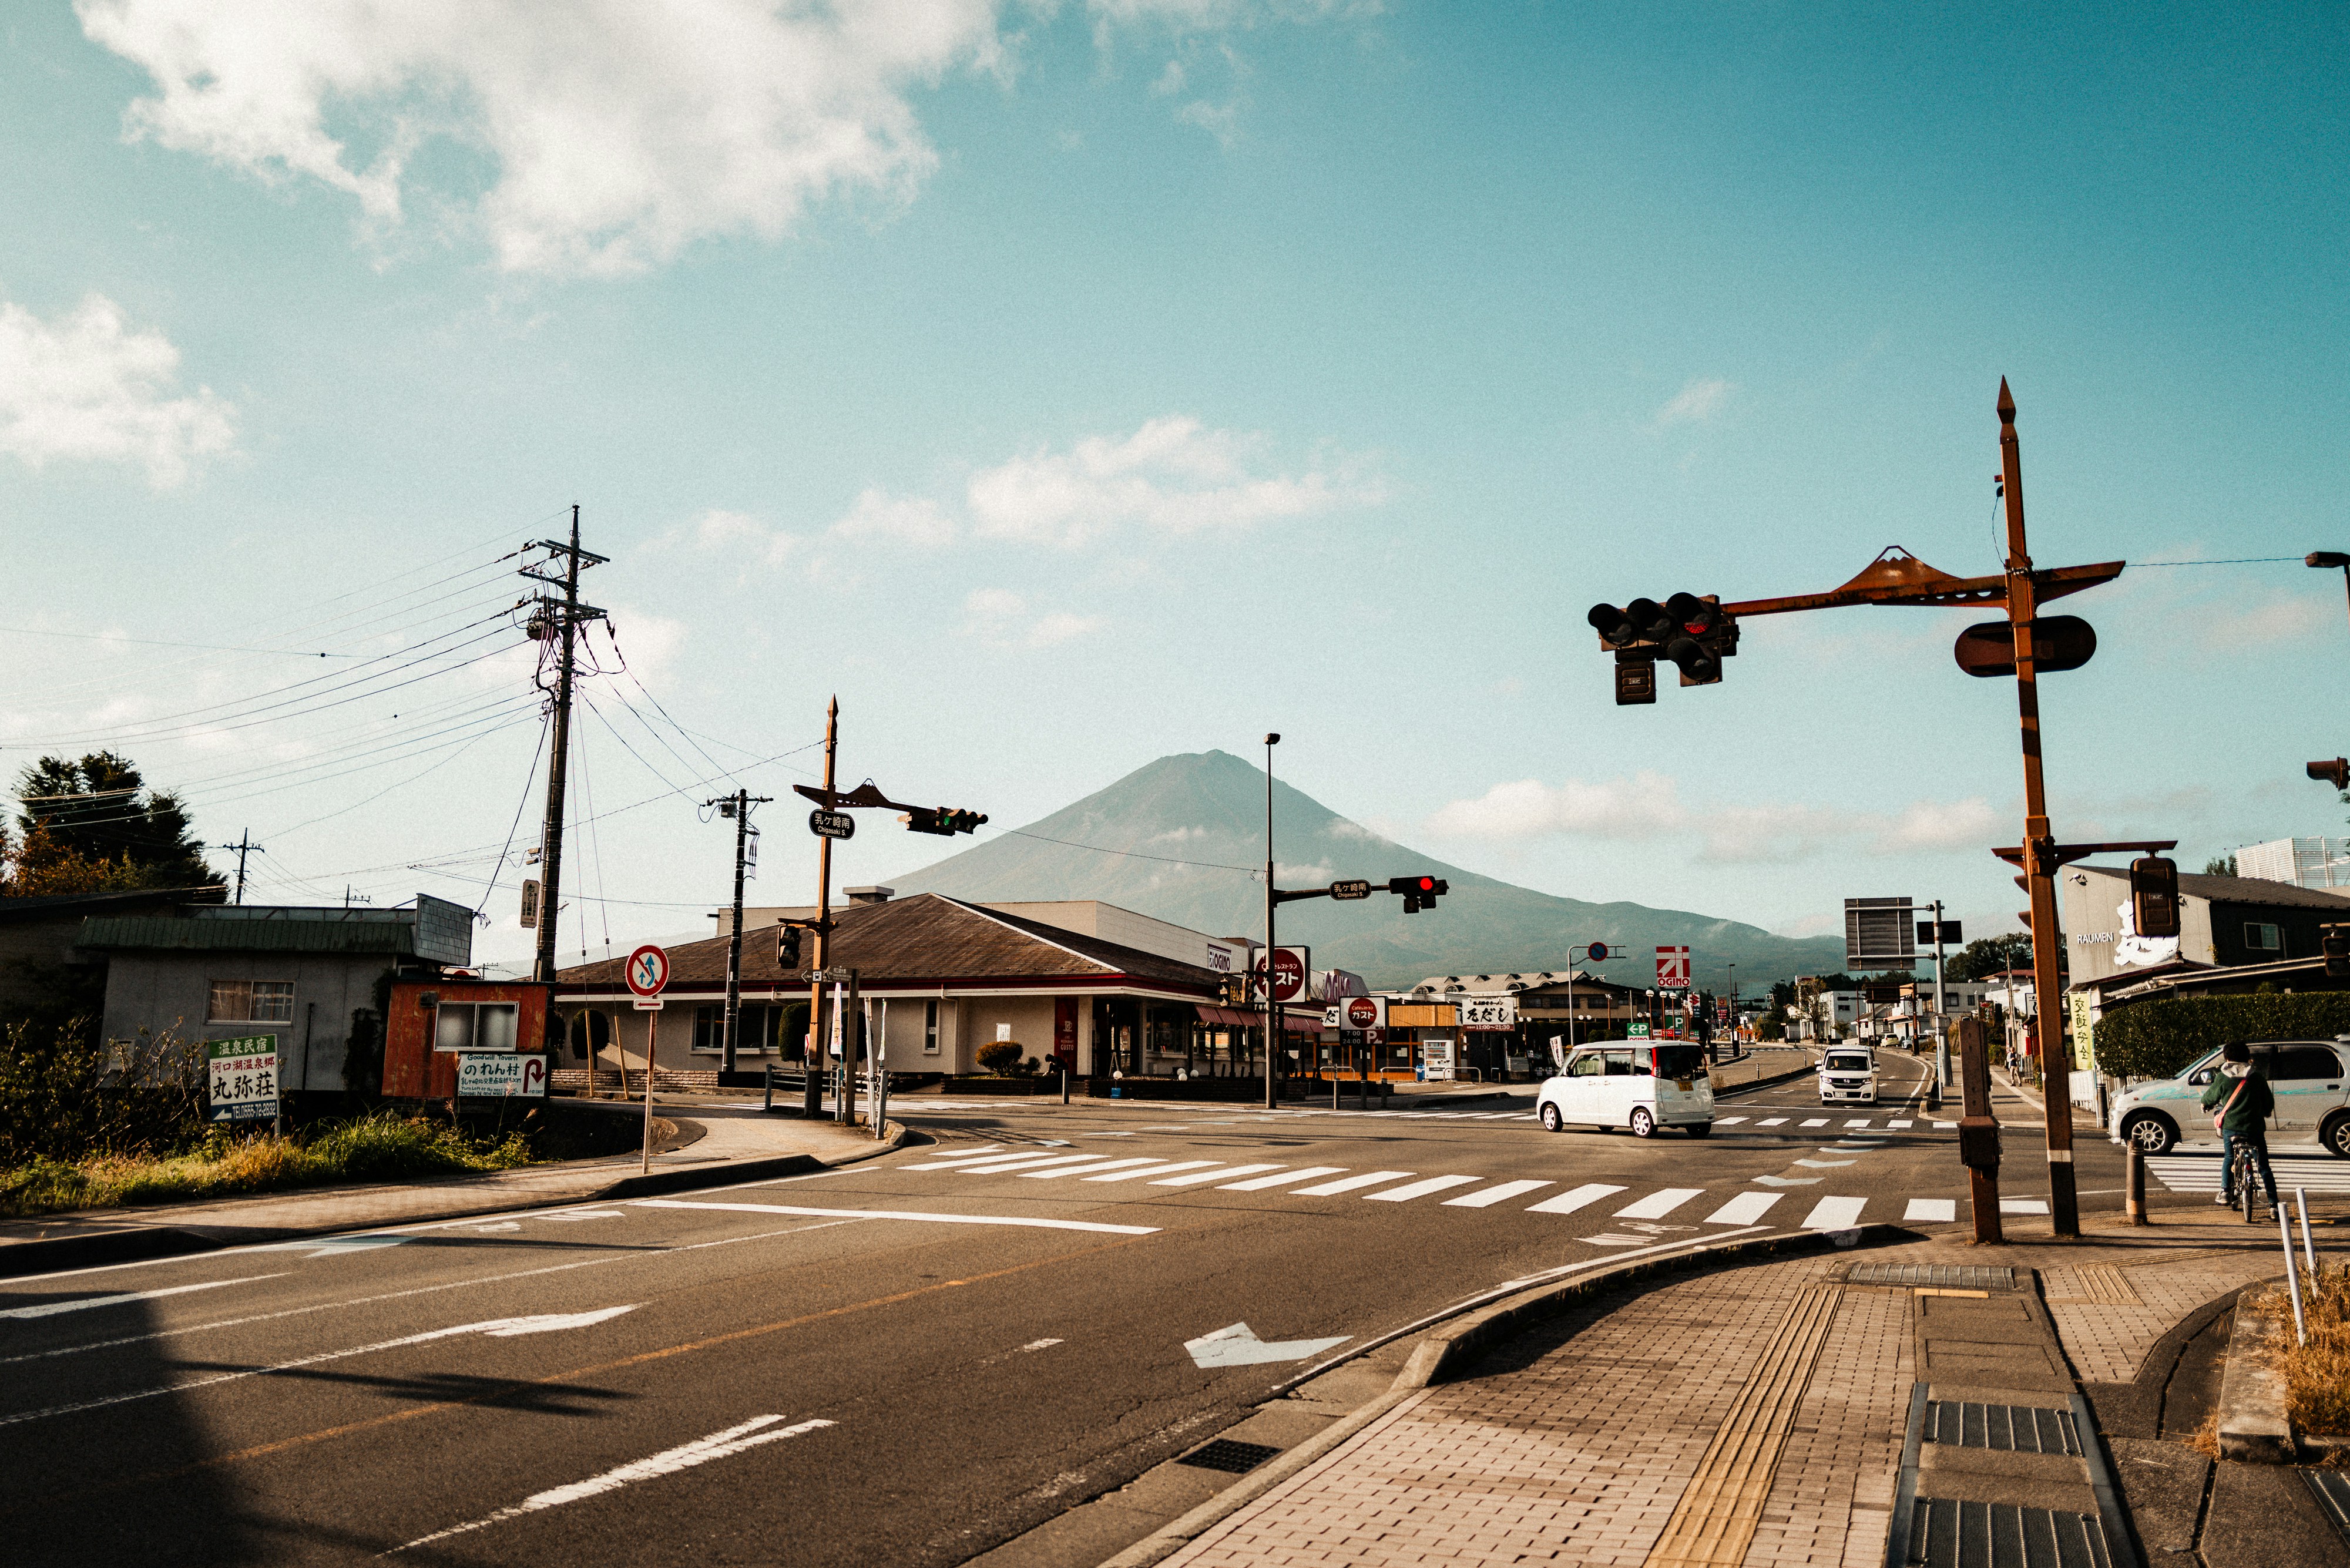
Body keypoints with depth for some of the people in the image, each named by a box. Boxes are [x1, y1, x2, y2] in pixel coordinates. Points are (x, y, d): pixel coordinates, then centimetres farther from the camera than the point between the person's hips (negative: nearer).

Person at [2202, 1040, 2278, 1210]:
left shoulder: (2222, 1078, -1)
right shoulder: (2257, 1077, 2)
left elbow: (2210, 1097, 14)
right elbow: (2269, 1103, 11)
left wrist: (2205, 1104, 38)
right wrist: (2265, 1112, 34)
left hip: (2230, 1127, 0)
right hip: (2254, 1128, 0)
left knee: (2229, 1158, 22)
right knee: (2264, 1167, 7)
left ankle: (2225, 1191, 10)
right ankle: (2274, 1204, 3)